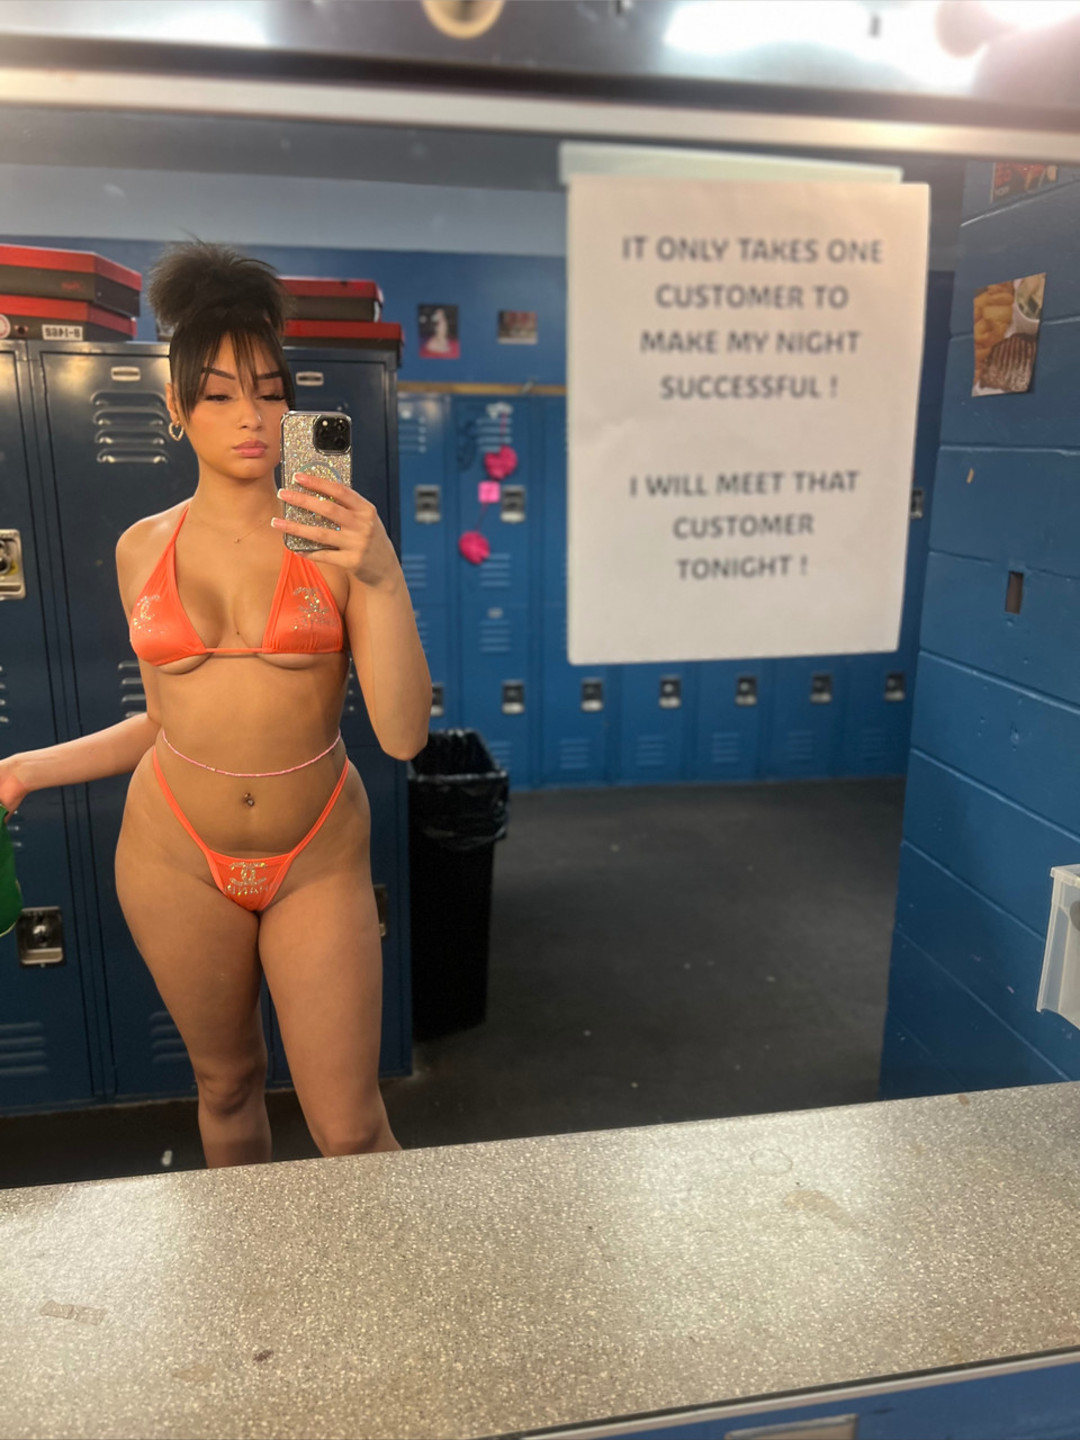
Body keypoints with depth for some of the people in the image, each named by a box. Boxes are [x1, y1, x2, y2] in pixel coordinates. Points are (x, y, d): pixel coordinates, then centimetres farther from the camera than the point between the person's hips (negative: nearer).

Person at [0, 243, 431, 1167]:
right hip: (177, 856, 3)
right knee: (227, 1082, 21)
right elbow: (168, 720, 10)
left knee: (350, 1133, 2)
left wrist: (380, 576, -29)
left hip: (319, 858, -2)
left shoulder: (338, 537, -10)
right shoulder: (145, 548, 0)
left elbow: (403, 735, -18)